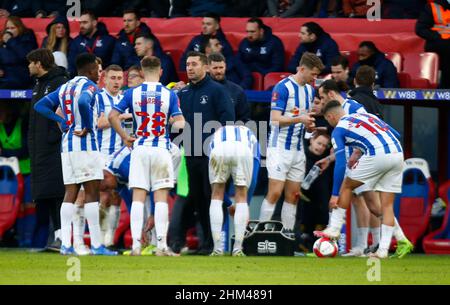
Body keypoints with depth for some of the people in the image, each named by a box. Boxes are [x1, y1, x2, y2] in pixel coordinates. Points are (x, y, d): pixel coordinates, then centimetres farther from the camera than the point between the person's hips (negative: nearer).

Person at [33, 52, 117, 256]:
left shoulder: (64, 88, 16)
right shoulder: (89, 86, -8)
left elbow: (40, 106, 15)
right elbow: (83, 103, -29)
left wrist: (61, 121, 9)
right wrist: (88, 127, -16)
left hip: (67, 143, 7)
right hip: (85, 143, -7)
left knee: (70, 194, 6)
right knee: (91, 193, -5)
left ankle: (65, 244, 0)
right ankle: (96, 245, -6)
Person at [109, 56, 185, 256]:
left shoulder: (132, 93, 1)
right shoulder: (169, 95, -2)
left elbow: (113, 116, -5)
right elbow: (179, 123, -7)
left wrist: (124, 137, 5)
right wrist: (177, 123, 16)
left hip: (139, 149, 1)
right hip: (161, 148, -1)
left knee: (138, 198, 2)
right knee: (161, 198, 1)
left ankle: (136, 244, -5)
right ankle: (161, 245, -3)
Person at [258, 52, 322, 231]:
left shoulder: (309, 90, 12)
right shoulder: (283, 87, -12)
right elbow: (275, 118, -18)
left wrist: (309, 124, 1)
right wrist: (299, 119, -28)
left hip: (298, 149, 7)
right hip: (279, 148, -7)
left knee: (292, 196, 5)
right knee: (275, 193, -12)